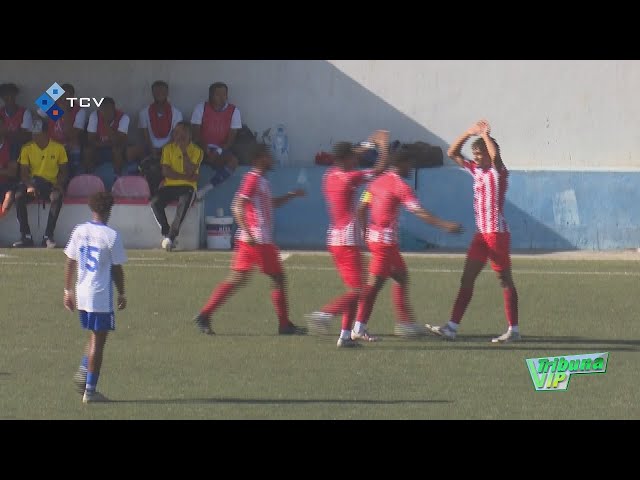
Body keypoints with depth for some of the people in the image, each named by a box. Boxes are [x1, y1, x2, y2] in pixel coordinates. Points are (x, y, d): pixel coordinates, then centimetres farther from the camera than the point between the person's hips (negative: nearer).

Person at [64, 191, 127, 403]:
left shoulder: (79, 231, 4)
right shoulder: (111, 235, -11)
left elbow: (70, 263, 8)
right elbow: (117, 269, -6)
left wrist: (68, 291, 16)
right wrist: (121, 294, 6)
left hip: (81, 295, 6)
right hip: (101, 297, -6)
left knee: (94, 337, 23)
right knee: (98, 341, 1)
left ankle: (83, 371, 5)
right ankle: (90, 390, 2)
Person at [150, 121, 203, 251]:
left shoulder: (196, 151, 3)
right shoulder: (168, 148, 9)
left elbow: (189, 171, -12)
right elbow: (166, 172, -2)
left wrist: (184, 151, -14)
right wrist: (186, 177, -11)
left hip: (187, 187, -3)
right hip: (169, 185, 3)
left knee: (184, 202, -37)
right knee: (155, 202, -27)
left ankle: (171, 236, -35)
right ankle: (165, 234, -17)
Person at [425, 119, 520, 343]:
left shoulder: (498, 172, -9)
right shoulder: (476, 170, 13)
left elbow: (495, 155, -32)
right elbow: (453, 153, 17)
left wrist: (485, 135, -17)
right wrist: (469, 133, 6)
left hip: (497, 232, -8)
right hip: (481, 233, 8)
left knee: (505, 281, -2)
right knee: (466, 280, 4)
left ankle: (513, 330, 3)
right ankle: (452, 326, 2)